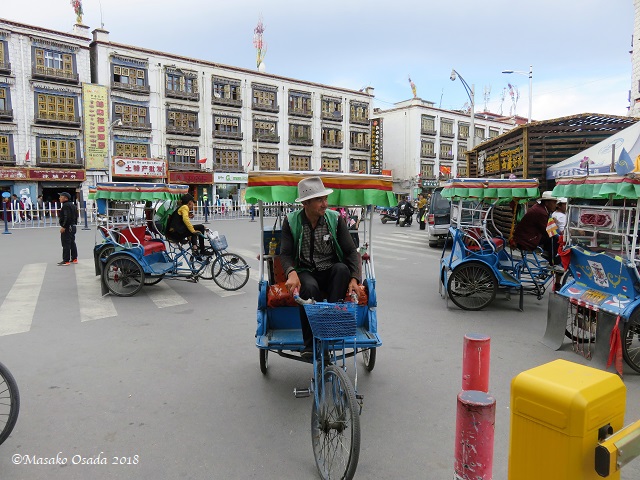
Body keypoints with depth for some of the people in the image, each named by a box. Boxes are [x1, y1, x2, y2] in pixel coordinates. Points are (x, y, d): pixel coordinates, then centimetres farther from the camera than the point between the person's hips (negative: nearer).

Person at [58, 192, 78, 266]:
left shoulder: (66, 206, -16)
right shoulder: (72, 205, 16)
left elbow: (67, 217, -24)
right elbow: (76, 216, 21)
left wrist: (63, 226, -23)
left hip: (67, 228, -10)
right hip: (73, 226, 10)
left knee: (66, 244, -7)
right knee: (72, 243, 15)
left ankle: (66, 261, -5)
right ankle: (74, 259, 21)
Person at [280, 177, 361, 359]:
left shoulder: (335, 218, -2)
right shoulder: (291, 221, -3)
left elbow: (351, 251, -4)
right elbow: (285, 254, -5)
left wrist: (354, 278, -20)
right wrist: (291, 273, -28)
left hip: (331, 273, 1)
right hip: (305, 272, -1)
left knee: (342, 268, -33)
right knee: (309, 287, -35)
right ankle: (310, 345, -25)